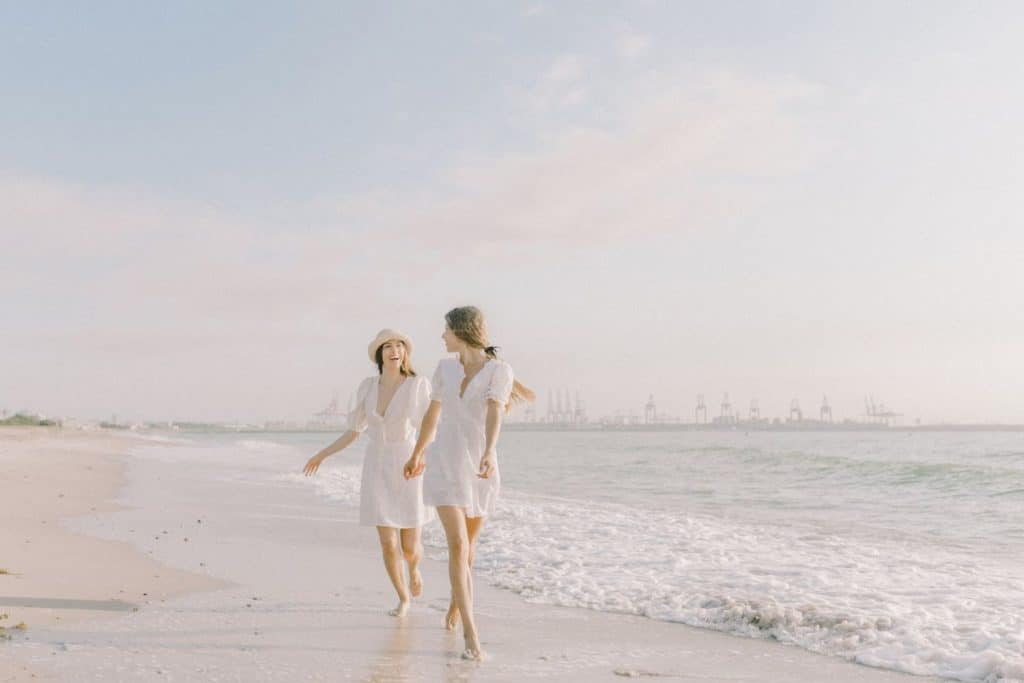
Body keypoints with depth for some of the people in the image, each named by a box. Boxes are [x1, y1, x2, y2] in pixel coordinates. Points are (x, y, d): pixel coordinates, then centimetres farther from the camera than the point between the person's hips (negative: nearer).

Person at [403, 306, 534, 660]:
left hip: (480, 466, -1)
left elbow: (494, 414, -26)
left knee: (467, 545, 18)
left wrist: (489, 454, -43)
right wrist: (417, 455, 28)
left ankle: (455, 604, 48)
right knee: (458, 545, -16)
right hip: (445, 463, 1)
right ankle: (471, 635, -16)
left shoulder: (500, 370, -9)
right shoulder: (445, 367, 5)